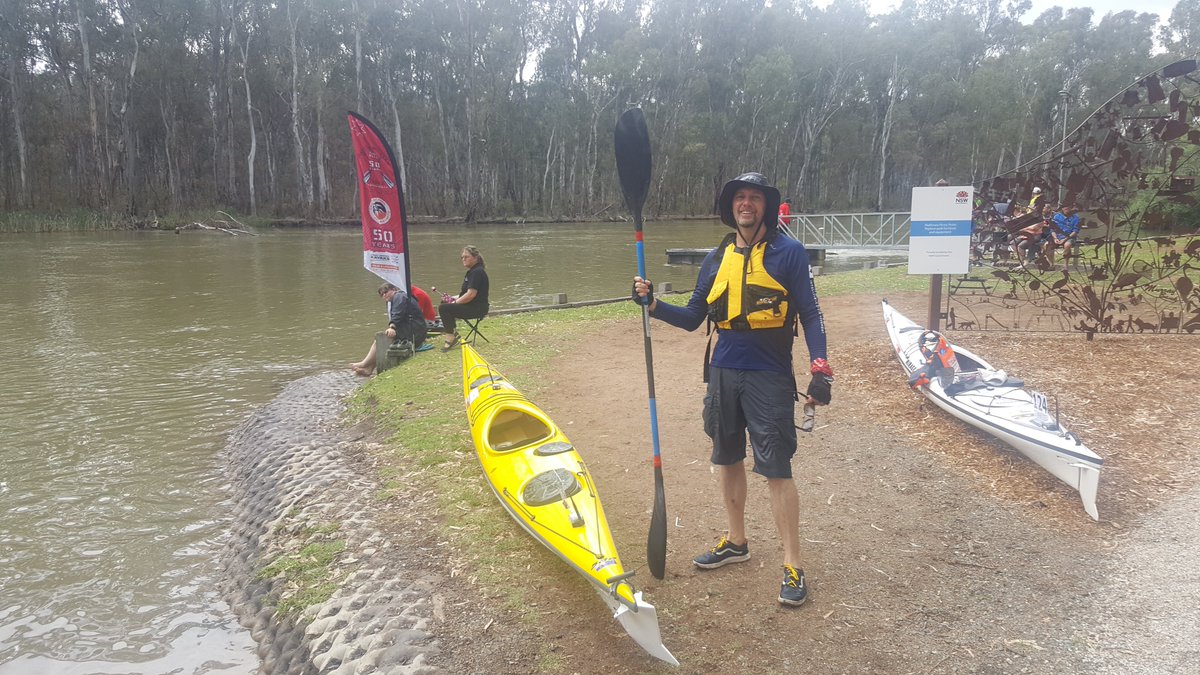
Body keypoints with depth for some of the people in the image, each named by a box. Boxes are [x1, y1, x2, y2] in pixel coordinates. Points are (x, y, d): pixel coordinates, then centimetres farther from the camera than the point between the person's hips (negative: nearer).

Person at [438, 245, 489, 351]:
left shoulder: (477, 272, -16)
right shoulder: (472, 271, 17)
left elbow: (471, 294, -25)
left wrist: (455, 302, -15)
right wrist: (453, 298, 7)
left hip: (477, 308, -11)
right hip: (471, 306, 11)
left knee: (444, 308, -20)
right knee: (444, 302, 19)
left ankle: (451, 337, -11)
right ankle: (451, 333, 13)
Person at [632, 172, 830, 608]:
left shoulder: (788, 253, -5)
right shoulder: (717, 258, 9)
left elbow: (810, 315, -6)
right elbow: (694, 318, 11)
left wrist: (820, 371, -14)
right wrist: (654, 306, -4)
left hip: (769, 377, -5)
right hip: (723, 373, 6)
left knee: (776, 470, -3)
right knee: (728, 460, 16)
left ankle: (793, 566, 9)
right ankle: (736, 542, 34)